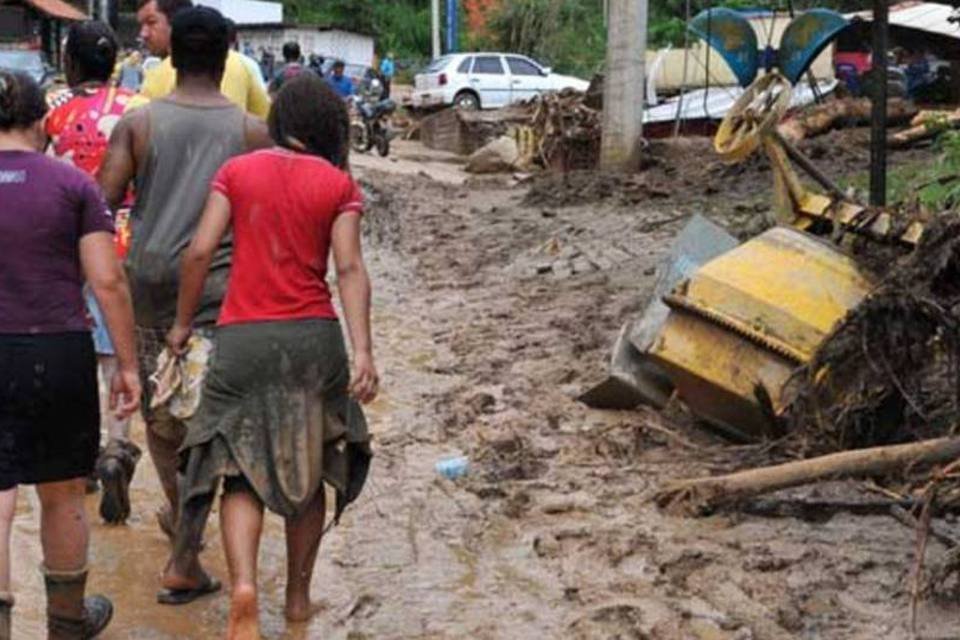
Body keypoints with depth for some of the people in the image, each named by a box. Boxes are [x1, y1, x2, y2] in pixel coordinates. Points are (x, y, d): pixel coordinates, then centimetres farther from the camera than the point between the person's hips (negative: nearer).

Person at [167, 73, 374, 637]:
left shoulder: (236, 172, 3)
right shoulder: (338, 184, 1)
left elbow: (200, 251, -3)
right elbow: (349, 268, -9)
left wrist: (183, 323, 9)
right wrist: (363, 351, -13)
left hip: (242, 337, 0)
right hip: (313, 337, 0)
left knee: (241, 473, 5)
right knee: (308, 472, 16)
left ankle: (244, 586, -18)